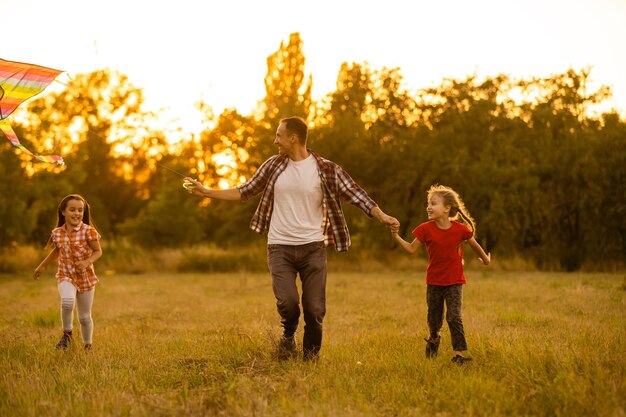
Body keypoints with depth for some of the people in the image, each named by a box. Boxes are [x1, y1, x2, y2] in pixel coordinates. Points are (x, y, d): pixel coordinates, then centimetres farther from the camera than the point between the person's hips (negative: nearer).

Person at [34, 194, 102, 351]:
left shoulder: (88, 231, -12)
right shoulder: (57, 233, -1)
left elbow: (98, 251, -5)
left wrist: (87, 262, -24)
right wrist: (42, 266, 27)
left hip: (85, 277, -1)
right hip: (65, 275, 1)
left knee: (84, 317, 8)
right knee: (67, 301, -31)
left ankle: (88, 346, 32)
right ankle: (67, 334, -6)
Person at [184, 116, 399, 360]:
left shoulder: (325, 169, -3)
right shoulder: (273, 166, 6)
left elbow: (355, 194, -7)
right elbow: (244, 192, 14)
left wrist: (382, 217, -19)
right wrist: (206, 192, 11)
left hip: (313, 247, -1)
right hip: (280, 248, 1)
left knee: (314, 309, -2)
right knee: (287, 302, -17)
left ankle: (311, 357, 20)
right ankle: (289, 335, 16)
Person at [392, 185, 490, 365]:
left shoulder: (460, 229, -12)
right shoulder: (426, 229, -9)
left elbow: (474, 245, 6)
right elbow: (412, 249, -4)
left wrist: (485, 259, 22)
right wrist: (396, 236, -17)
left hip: (454, 282, -2)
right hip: (434, 282, 2)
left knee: (454, 317, -11)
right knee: (434, 317, 16)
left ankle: (459, 353, -5)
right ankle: (434, 338, 46)